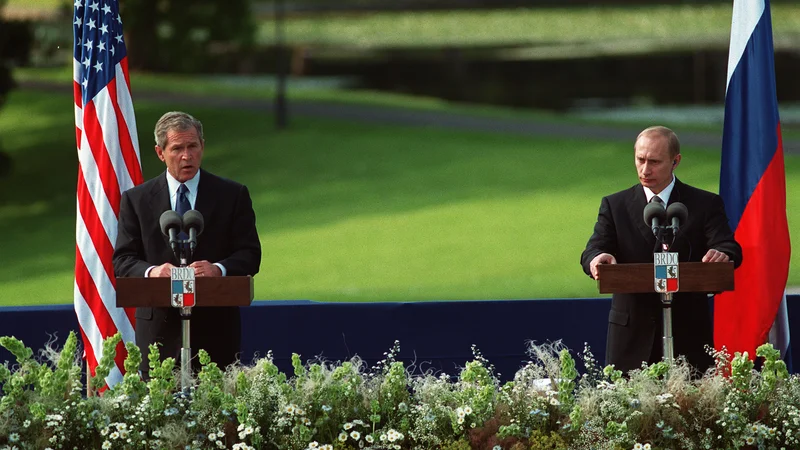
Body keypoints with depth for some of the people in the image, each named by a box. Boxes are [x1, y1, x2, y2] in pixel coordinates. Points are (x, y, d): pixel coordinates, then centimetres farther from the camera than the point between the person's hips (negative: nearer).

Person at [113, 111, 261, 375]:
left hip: (215, 328, 0)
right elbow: (122, 261, 5)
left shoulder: (233, 195, 9)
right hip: (160, 329, 0)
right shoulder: (136, 200, 10)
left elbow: (250, 255, 4)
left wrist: (218, 269, -17)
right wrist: (150, 272, -17)